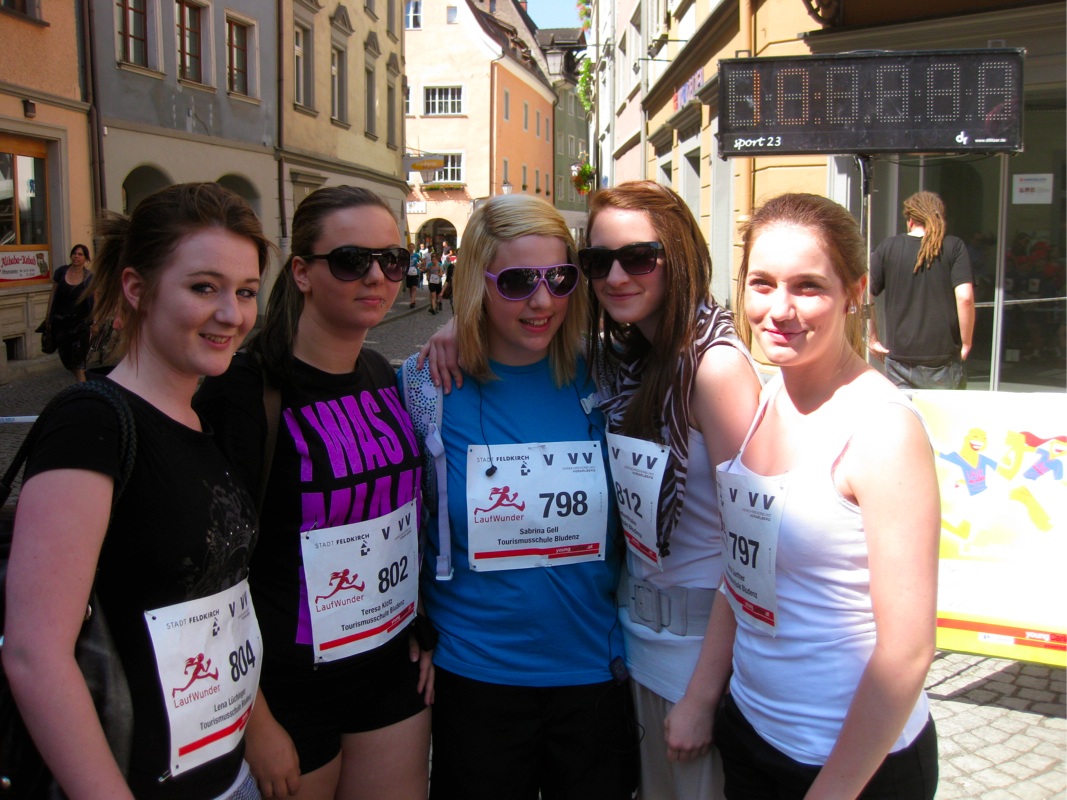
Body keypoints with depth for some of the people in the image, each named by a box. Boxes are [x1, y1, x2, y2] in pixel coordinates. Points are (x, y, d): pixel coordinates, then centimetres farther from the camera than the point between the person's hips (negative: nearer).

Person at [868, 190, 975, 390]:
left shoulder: (888, 247, 2)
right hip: (944, 360, -1)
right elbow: (965, 297, -12)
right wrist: (966, 344, -2)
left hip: (899, 359, 1)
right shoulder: (954, 247, -1)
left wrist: (873, 339, 7)